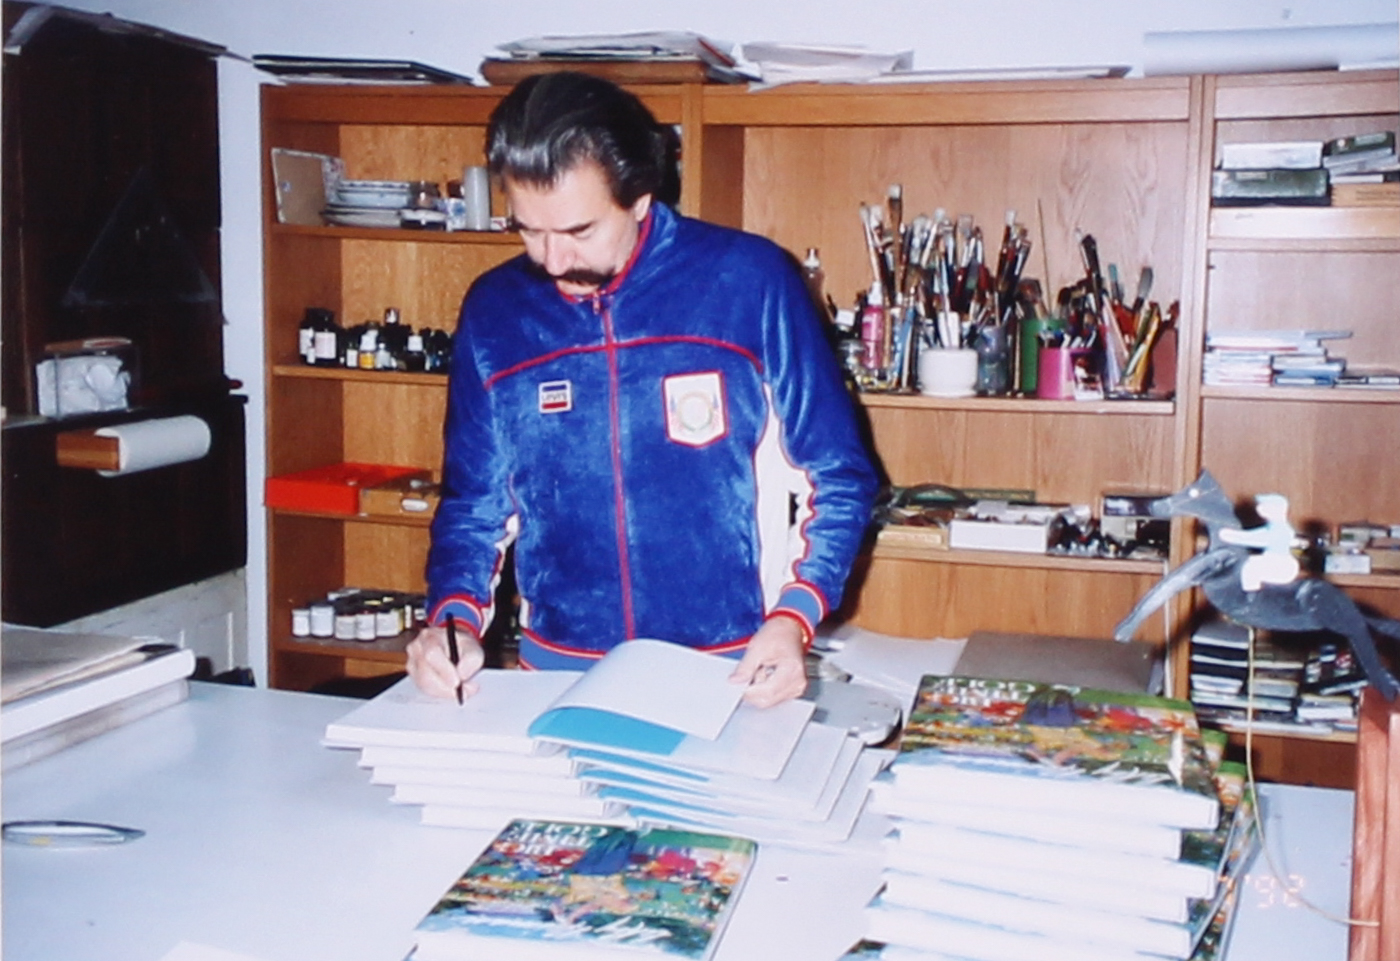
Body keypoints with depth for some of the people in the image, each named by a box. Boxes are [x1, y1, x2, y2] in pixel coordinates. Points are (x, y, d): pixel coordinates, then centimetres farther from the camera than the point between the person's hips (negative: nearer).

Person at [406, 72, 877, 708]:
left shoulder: (749, 282, -5)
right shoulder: (494, 310, 5)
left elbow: (838, 480, 1)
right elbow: (473, 505, 13)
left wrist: (793, 618, -13)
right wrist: (454, 618, -4)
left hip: (732, 674, -2)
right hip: (556, 673, 3)